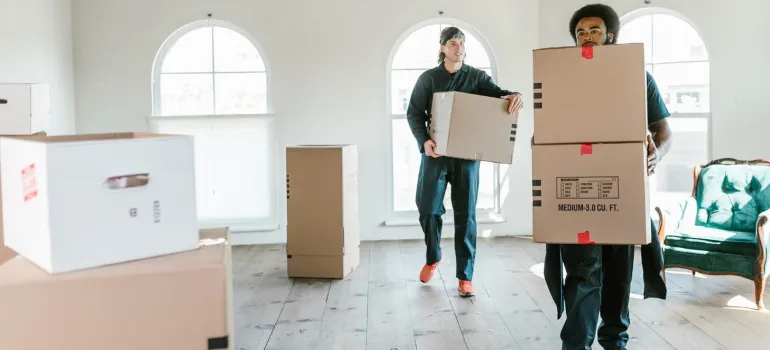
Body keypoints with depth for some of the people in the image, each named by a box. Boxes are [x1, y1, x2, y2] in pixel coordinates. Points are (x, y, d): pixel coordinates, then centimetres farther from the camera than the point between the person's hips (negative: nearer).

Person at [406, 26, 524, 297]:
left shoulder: (476, 77, 6)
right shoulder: (428, 78, 5)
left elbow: (497, 93, -8)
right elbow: (414, 113, 2)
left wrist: (513, 96, -32)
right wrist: (424, 140, -16)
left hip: (467, 154, 0)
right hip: (436, 152, 0)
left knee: (465, 214, 0)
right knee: (428, 209, 2)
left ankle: (465, 276, 7)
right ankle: (433, 257, 31)